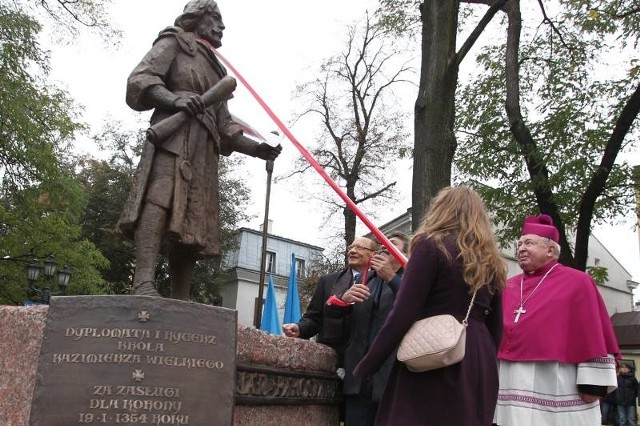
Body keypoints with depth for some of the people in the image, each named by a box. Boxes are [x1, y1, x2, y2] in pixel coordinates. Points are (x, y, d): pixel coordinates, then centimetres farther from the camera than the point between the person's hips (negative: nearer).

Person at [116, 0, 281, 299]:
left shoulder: (216, 71, 34)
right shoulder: (174, 42, 16)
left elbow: (224, 127, 27)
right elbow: (139, 80, 0)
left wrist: (257, 149, 12)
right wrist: (173, 98, -20)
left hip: (204, 149, 7)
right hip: (173, 136, -7)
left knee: (192, 225, -2)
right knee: (160, 198, -29)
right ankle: (144, 282, -43)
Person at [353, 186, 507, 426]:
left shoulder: (431, 245, -4)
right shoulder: (492, 261, 16)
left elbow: (403, 313, -11)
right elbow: (496, 328, 18)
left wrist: (365, 367, -6)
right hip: (477, 367, 7)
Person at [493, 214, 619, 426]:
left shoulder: (577, 283, 1)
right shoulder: (507, 287, 14)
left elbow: (593, 335, -5)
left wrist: (593, 382, -10)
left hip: (557, 388, -4)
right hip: (512, 386, 5)